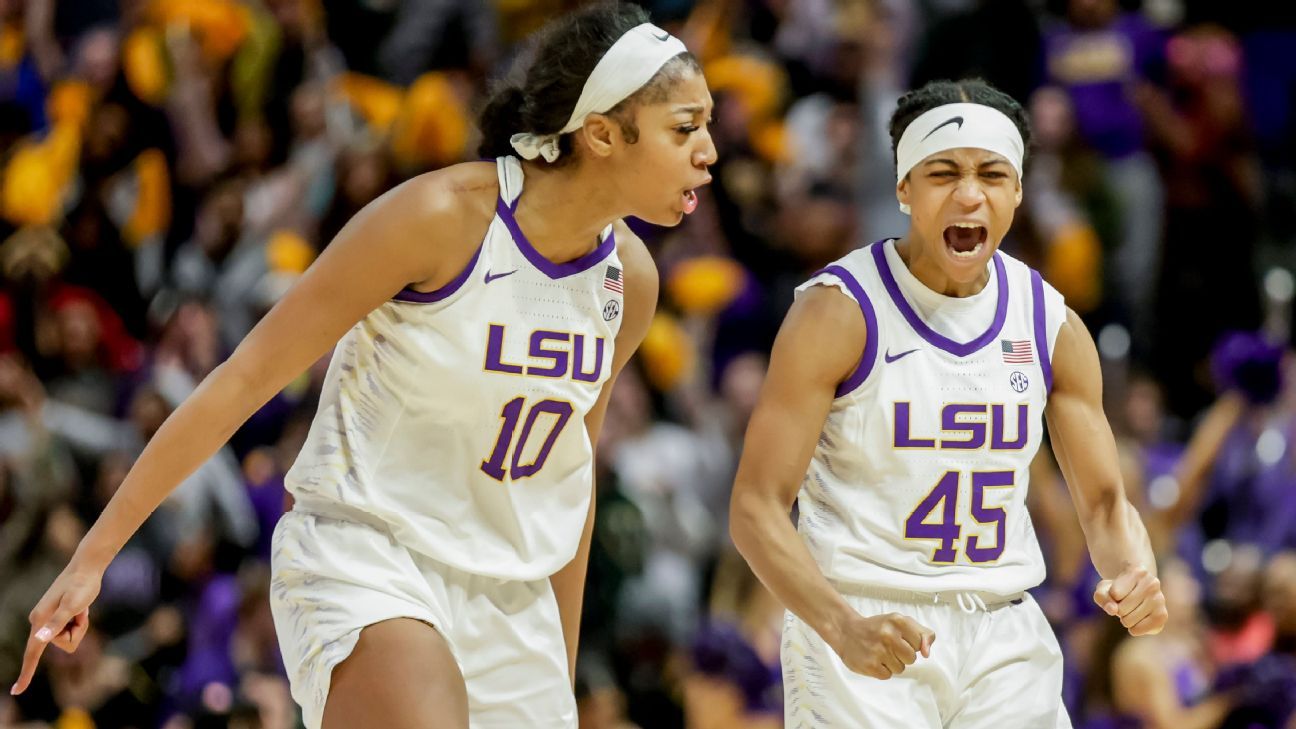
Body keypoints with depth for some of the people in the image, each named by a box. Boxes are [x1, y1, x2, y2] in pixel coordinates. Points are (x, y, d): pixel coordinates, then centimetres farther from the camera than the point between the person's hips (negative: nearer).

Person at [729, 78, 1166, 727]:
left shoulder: (1052, 326, 6)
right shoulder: (838, 312, -9)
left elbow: (1104, 502, 13)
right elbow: (756, 506, -13)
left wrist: (1134, 576, -11)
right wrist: (845, 629, -28)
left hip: (1004, 642, 5)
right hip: (858, 628, -5)